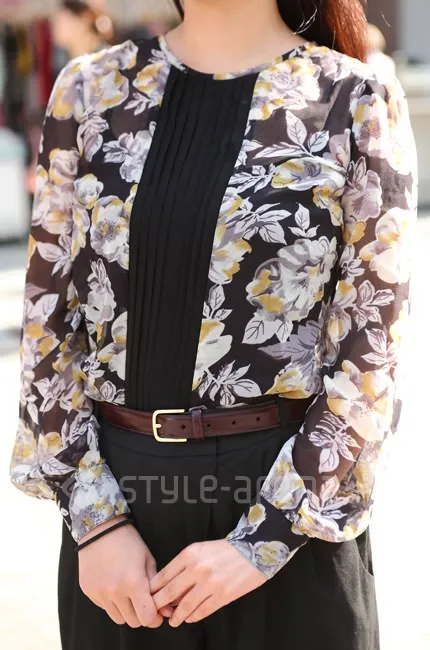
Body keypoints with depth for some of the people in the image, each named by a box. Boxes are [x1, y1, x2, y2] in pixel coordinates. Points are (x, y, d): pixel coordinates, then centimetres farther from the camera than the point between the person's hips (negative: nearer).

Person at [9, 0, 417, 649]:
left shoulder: (357, 106, -7)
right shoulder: (91, 90, 2)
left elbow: (370, 352, -8)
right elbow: (50, 316, 2)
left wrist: (262, 541, -13)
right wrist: (95, 518, -6)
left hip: (289, 495, -2)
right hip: (116, 487, 3)